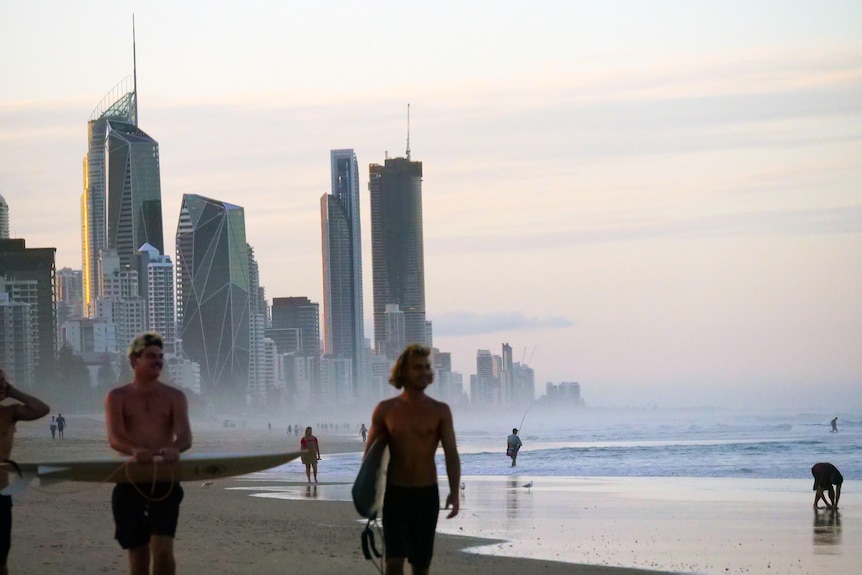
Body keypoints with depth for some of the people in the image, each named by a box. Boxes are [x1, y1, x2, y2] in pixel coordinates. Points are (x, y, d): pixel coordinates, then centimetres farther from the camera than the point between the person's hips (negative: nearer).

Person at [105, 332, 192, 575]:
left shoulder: (174, 397, 7)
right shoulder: (117, 397, 4)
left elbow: (185, 436, -8)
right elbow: (114, 437, -11)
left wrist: (175, 448, -34)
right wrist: (134, 450, -35)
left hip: (165, 480, 0)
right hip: (130, 482, 0)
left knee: (162, 548, -16)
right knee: (138, 554, 5)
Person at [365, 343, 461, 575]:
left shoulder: (440, 411, 0)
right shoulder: (386, 410, 1)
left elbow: (451, 453, -4)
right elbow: (370, 452, 8)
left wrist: (454, 492, -17)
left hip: (427, 494, 1)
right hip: (395, 493, -1)